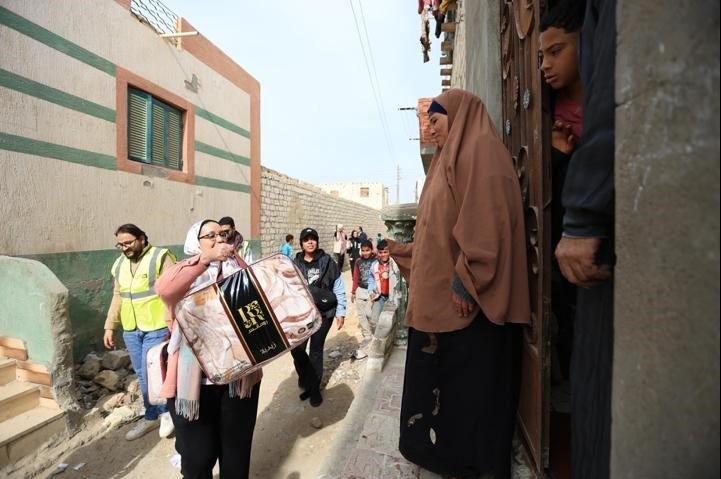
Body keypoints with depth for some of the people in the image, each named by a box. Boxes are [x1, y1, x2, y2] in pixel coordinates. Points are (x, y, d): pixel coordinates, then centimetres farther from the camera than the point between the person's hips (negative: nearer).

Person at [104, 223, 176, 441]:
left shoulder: (160, 257, -11)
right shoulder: (119, 264, 11)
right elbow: (117, 297, 18)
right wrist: (110, 326, 15)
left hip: (156, 328, -7)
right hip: (130, 330, 7)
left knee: (151, 374, -5)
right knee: (142, 375, 15)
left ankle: (166, 410, 21)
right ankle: (152, 416, 31)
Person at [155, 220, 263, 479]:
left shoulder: (239, 270, 6)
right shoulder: (186, 272, -3)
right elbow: (164, 289, -25)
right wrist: (206, 258, -35)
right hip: (194, 379, -3)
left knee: (237, 450, 19)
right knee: (198, 455, 11)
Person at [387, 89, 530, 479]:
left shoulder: (480, 150, -7)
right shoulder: (452, 159, 21)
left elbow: (484, 220, -20)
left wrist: (465, 281, -23)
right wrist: (402, 250, 24)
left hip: (465, 296, -9)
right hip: (439, 294, 9)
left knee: (468, 377, 4)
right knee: (441, 373, 16)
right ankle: (442, 446, 32)